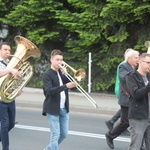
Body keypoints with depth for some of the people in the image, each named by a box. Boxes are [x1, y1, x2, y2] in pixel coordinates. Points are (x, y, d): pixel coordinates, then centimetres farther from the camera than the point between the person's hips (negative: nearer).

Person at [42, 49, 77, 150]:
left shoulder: (62, 72, 11)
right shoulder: (47, 74, -10)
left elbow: (72, 84, 5)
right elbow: (49, 91, -25)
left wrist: (66, 75, -11)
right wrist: (66, 86, -34)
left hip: (64, 108, 7)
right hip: (53, 109, -7)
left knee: (64, 134, 13)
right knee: (55, 135, -6)